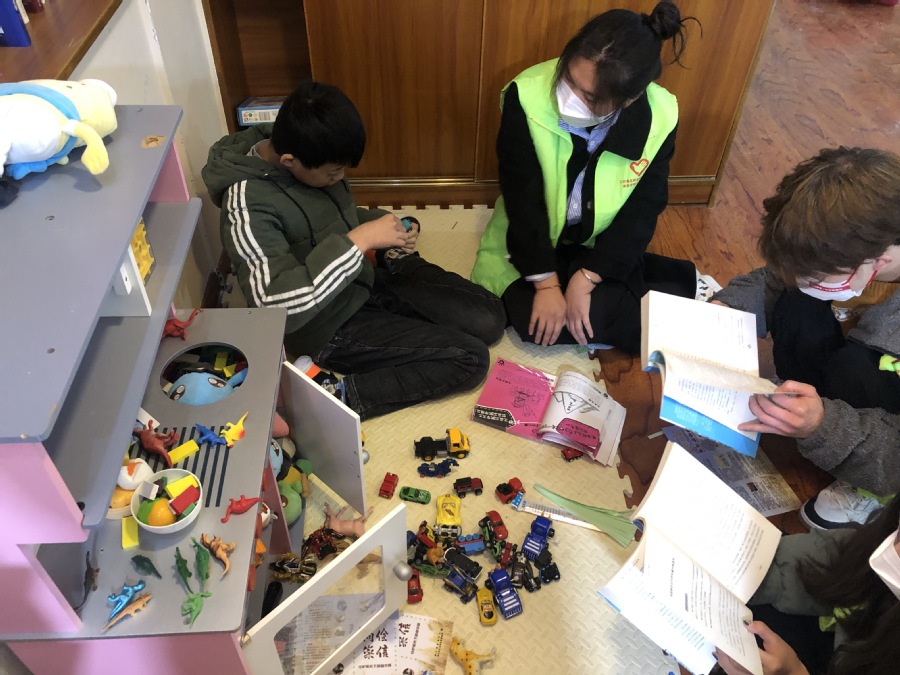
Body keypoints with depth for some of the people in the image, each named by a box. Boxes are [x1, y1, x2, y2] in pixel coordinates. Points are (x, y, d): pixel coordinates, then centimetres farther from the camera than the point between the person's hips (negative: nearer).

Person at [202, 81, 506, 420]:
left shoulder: (310, 156, -3)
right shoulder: (248, 204, -27)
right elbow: (278, 306, -37)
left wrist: (384, 224, -5)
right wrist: (358, 241, -33)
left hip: (367, 279, 8)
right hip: (328, 326, -8)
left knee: (489, 318, 1)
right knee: (470, 359, -12)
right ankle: (338, 396, -10)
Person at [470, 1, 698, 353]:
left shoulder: (659, 118, -22)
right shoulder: (527, 97, -27)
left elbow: (642, 212, -14)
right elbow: (522, 199, -21)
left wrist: (585, 279, -22)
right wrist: (547, 283, -21)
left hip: (604, 244, 0)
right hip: (532, 238, 0)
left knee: (596, 316, -22)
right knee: (532, 318, -21)